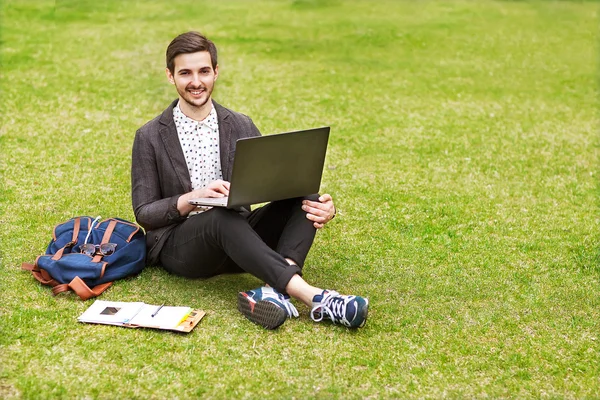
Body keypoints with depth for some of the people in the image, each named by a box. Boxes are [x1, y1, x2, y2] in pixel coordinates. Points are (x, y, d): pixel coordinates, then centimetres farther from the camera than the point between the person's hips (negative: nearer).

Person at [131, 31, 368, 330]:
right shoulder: (150, 137, -1)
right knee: (222, 216, -38)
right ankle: (311, 296, -48)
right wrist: (191, 200, -22)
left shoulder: (240, 126, 8)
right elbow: (143, 213, -3)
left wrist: (319, 205, -18)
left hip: (236, 238, 4)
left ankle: (275, 292, -40)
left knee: (303, 192, -18)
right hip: (177, 246, -4)